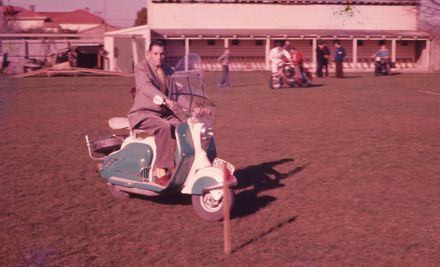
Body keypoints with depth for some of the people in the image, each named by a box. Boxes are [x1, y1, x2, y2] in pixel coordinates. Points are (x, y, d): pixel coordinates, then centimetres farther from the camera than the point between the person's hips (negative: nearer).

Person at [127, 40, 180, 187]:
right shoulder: (141, 67, -7)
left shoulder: (168, 70, 14)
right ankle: (161, 173, -33)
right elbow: (147, 87, -27)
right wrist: (166, 100, -45)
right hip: (143, 114, -6)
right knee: (164, 127, -35)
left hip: (164, 113, 6)